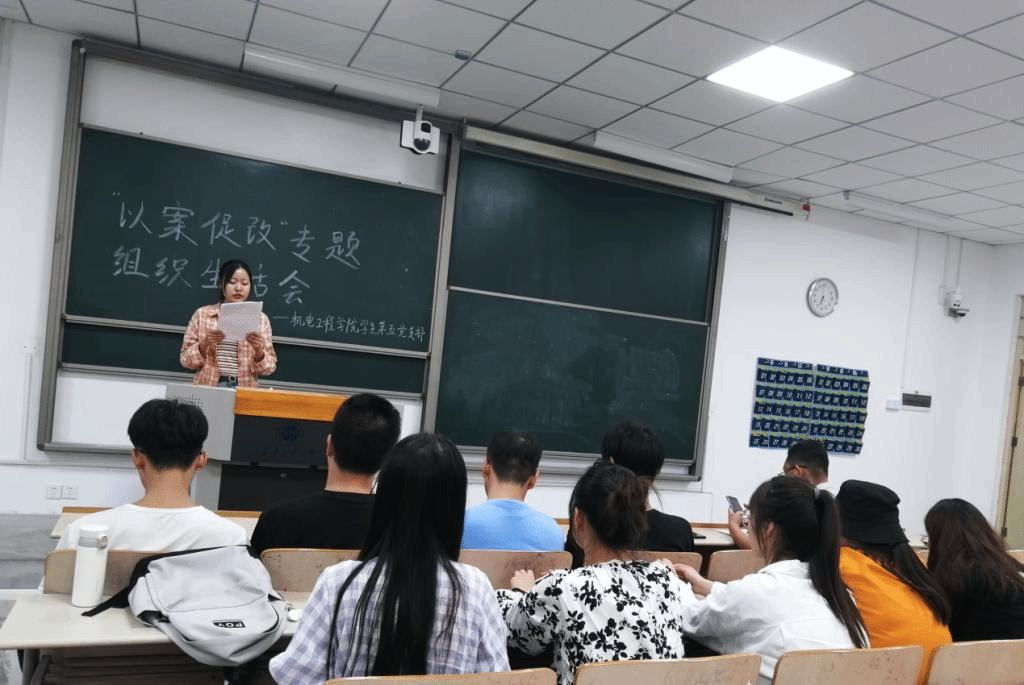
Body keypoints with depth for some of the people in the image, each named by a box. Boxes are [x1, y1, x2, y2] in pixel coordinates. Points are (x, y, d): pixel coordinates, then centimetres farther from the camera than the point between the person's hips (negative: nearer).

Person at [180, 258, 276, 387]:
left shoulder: (260, 319, 9)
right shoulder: (202, 314, 10)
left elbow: (269, 367, 7)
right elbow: (185, 359, 8)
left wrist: (258, 351, -11)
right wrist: (205, 344, -9)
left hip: (245, 389, 0)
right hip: (207, 388, 0)